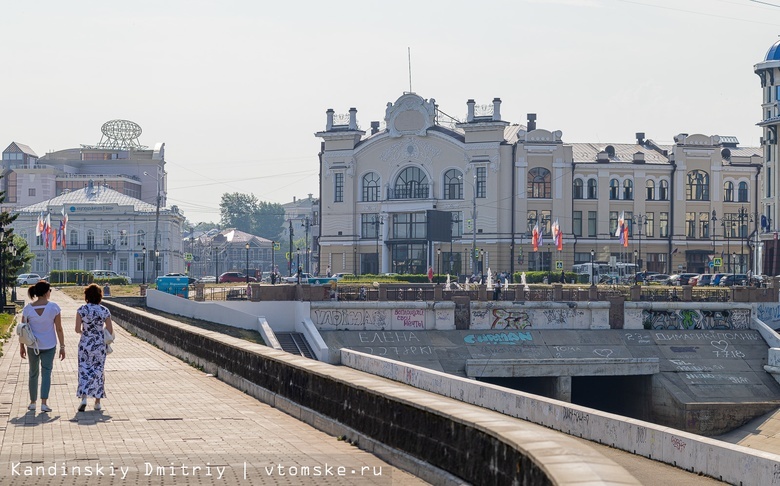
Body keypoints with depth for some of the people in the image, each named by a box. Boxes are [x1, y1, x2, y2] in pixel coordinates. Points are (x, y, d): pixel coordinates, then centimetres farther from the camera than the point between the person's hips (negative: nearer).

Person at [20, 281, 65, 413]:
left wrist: (22, 346, 10)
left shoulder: (28, 309, -8)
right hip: (49, 345, -2)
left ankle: (32, 403, 22)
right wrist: (62, 347, -2)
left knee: (33, 373, 16)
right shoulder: (54, 307, -12)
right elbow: (59, 329, -9)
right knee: (46, 372, 4)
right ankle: (44, 403, -8)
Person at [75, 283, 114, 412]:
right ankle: (97, 402, 14)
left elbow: (77, 329, -8)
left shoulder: (82, 310, -7)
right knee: (98, 371, 11)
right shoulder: (104, 311, -5)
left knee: (84, 370, 5)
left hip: (85, 344, -1)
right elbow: (110, 331, -2)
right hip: (100, 345, 1)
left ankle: (83, 398, -14)